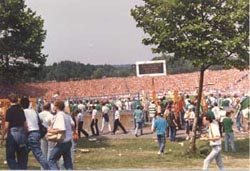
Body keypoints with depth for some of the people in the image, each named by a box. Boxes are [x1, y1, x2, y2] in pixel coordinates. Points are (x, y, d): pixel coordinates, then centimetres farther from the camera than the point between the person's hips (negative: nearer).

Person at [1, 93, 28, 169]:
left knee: (10, 157, 1)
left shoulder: (9, 110, -9)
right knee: (22, 157, 12)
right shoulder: (21, 110, 8)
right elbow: (25, 125, 10)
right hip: (22, 134, 5)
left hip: (12, 133, -5)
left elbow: (6, 126, -11)